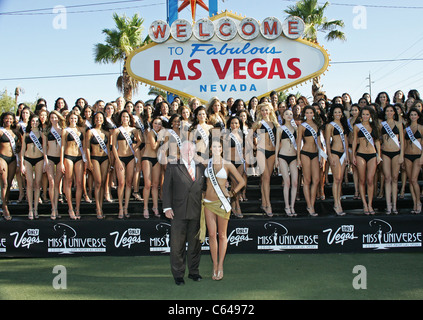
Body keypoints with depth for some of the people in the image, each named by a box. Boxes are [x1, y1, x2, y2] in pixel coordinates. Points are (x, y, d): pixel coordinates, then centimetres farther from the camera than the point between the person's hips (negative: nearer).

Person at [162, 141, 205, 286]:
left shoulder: (200, 167, 12)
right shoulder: (172, 167, 3)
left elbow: (203, 187, 16)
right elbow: (166, 187, 0)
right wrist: (167, 207, -8)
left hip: (196, 212, 3)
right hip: (178, 213, -3)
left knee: (195, 243, 10)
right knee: (177, 244, 1)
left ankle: (193, 271, 23)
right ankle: (178, 274, 12)